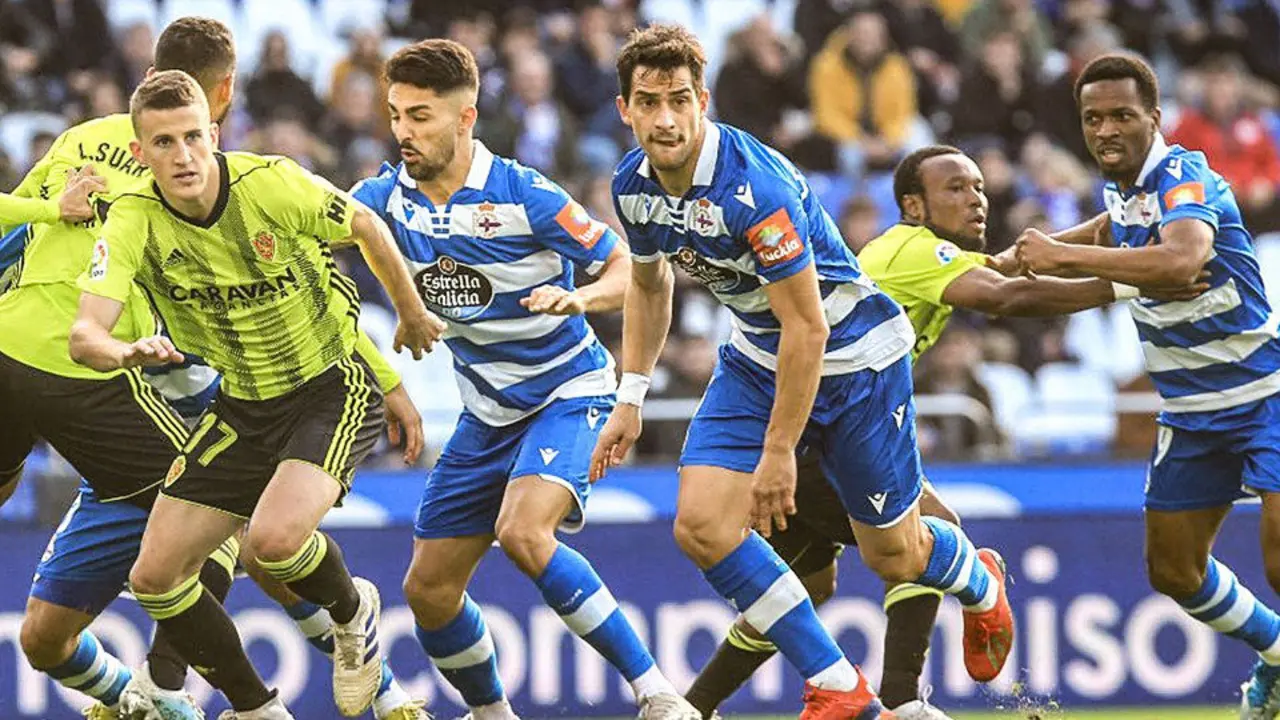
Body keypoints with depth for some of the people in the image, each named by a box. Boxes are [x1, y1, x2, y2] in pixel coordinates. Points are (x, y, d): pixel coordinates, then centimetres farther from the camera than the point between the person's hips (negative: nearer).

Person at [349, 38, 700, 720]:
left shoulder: (522, 193, -17)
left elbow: (627, 268, -12)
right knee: (428, 589, 4)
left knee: (522, 531, -31)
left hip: (568, 394, -6)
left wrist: (580, 297, -33)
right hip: (487, 413, 6)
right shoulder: (389, 195, -3)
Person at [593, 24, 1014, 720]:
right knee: (701, 524, -14)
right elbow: (648, 282, 13)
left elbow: (806, 328, -29)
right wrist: (629, 400, 9)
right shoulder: (633, 185, -9)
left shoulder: (754, 185, -33)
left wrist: (779, 452, -26)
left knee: (893, 556, 6)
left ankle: (980, 584, 45)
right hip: (755, 357, 6)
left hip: (851, 355, -6)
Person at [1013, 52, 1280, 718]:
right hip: (1190, 411, 8)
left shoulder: (1184, 177, -20)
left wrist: (1063, 254, -37)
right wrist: (1019, 257, 19)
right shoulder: (1121, 189, 5)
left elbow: (1182, 260, -42)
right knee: (1174, 570, 11)